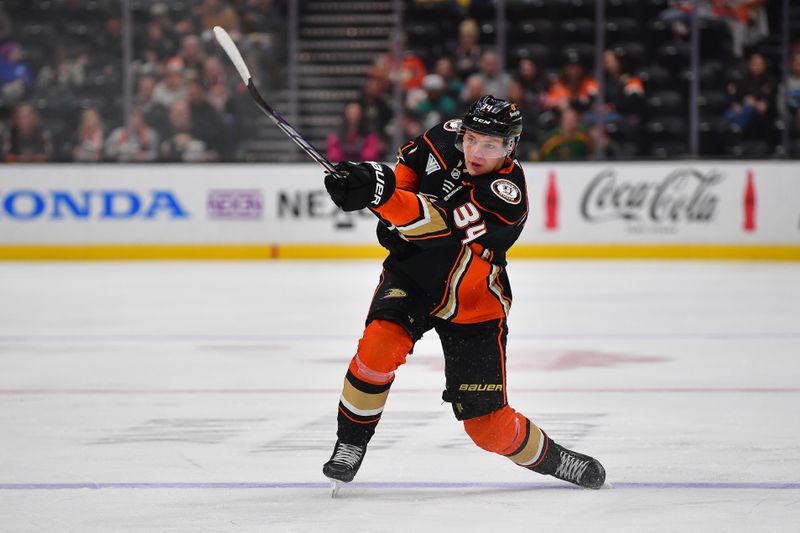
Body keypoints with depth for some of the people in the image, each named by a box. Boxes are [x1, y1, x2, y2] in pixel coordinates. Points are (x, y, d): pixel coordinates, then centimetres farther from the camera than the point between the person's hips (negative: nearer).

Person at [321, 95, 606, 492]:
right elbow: (411, 162, 12)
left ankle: (546, 456, 27)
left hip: (471, 304, -4)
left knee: (487, 424, -3)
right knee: (380, 344, -28)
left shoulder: (506, 195, -29)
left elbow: (441, 223, -42)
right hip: (411, 273, 4)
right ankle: (350, 446, -10)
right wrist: (393, 212, -4)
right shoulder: (447, 138, -11)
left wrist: (381, 193, -54)